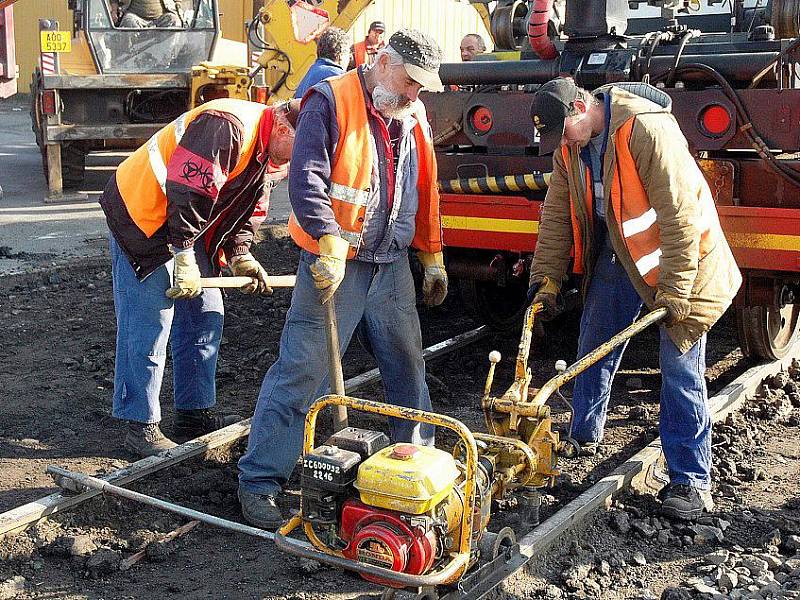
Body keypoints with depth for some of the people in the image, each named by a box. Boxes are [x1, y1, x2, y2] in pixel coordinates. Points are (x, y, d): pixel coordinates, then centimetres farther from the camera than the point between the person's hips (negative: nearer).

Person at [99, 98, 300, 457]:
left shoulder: (270, 158, 5)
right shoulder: (228, 127, -27)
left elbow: (248, 208, 13)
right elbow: (188, 190, -31)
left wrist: (240, 256, -2)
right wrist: (184, 256, -28)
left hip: (190, 227, 10)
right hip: (143, 215, -10)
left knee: (205, 317, 10)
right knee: (148, 326, -8)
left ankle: (194, 414, 21)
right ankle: (140, 425, 2)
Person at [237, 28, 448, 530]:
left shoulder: (415, 117, 12)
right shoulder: (332, 102, -10)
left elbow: (425, 192, 20)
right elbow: (306, 177, -20)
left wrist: (433, 258, 20)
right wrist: (329, 243, -30)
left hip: (392, 264, 7)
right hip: (334, 263, -7)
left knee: (408, 363, 15)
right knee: (302, 370, -6)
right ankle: (260, 480, 2)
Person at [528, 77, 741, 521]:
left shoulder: (647, 129, -28)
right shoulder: (570, 145, -3)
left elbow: (680, 214, -28)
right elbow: (557, 215, 4)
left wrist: (674, 291, -25)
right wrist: (546, 278, -1)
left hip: (680, 258, -7)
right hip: (619, 254, 7)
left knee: (680, 369, -5)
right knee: (594, 350, 13)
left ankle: (690, 480, 4)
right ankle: (583, 438, 32)